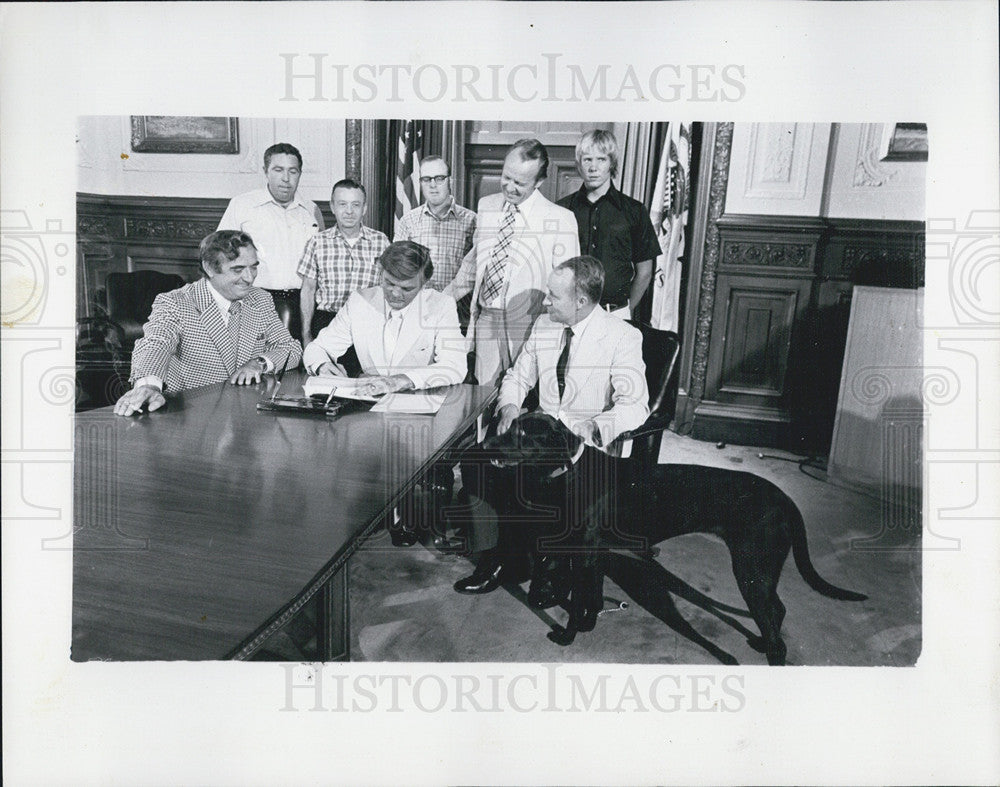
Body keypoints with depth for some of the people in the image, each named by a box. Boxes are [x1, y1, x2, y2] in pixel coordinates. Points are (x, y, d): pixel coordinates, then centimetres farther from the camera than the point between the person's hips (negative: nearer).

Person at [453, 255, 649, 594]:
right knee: (480, 464, -17)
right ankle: (491, 559, -2)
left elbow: (635, 405, -17)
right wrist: (510, 406, -5)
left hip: (589, 447, -5)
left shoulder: (623, 337, -10)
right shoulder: (543, 327, 8)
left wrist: (593, 427, -35)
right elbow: (517, 377, 17)